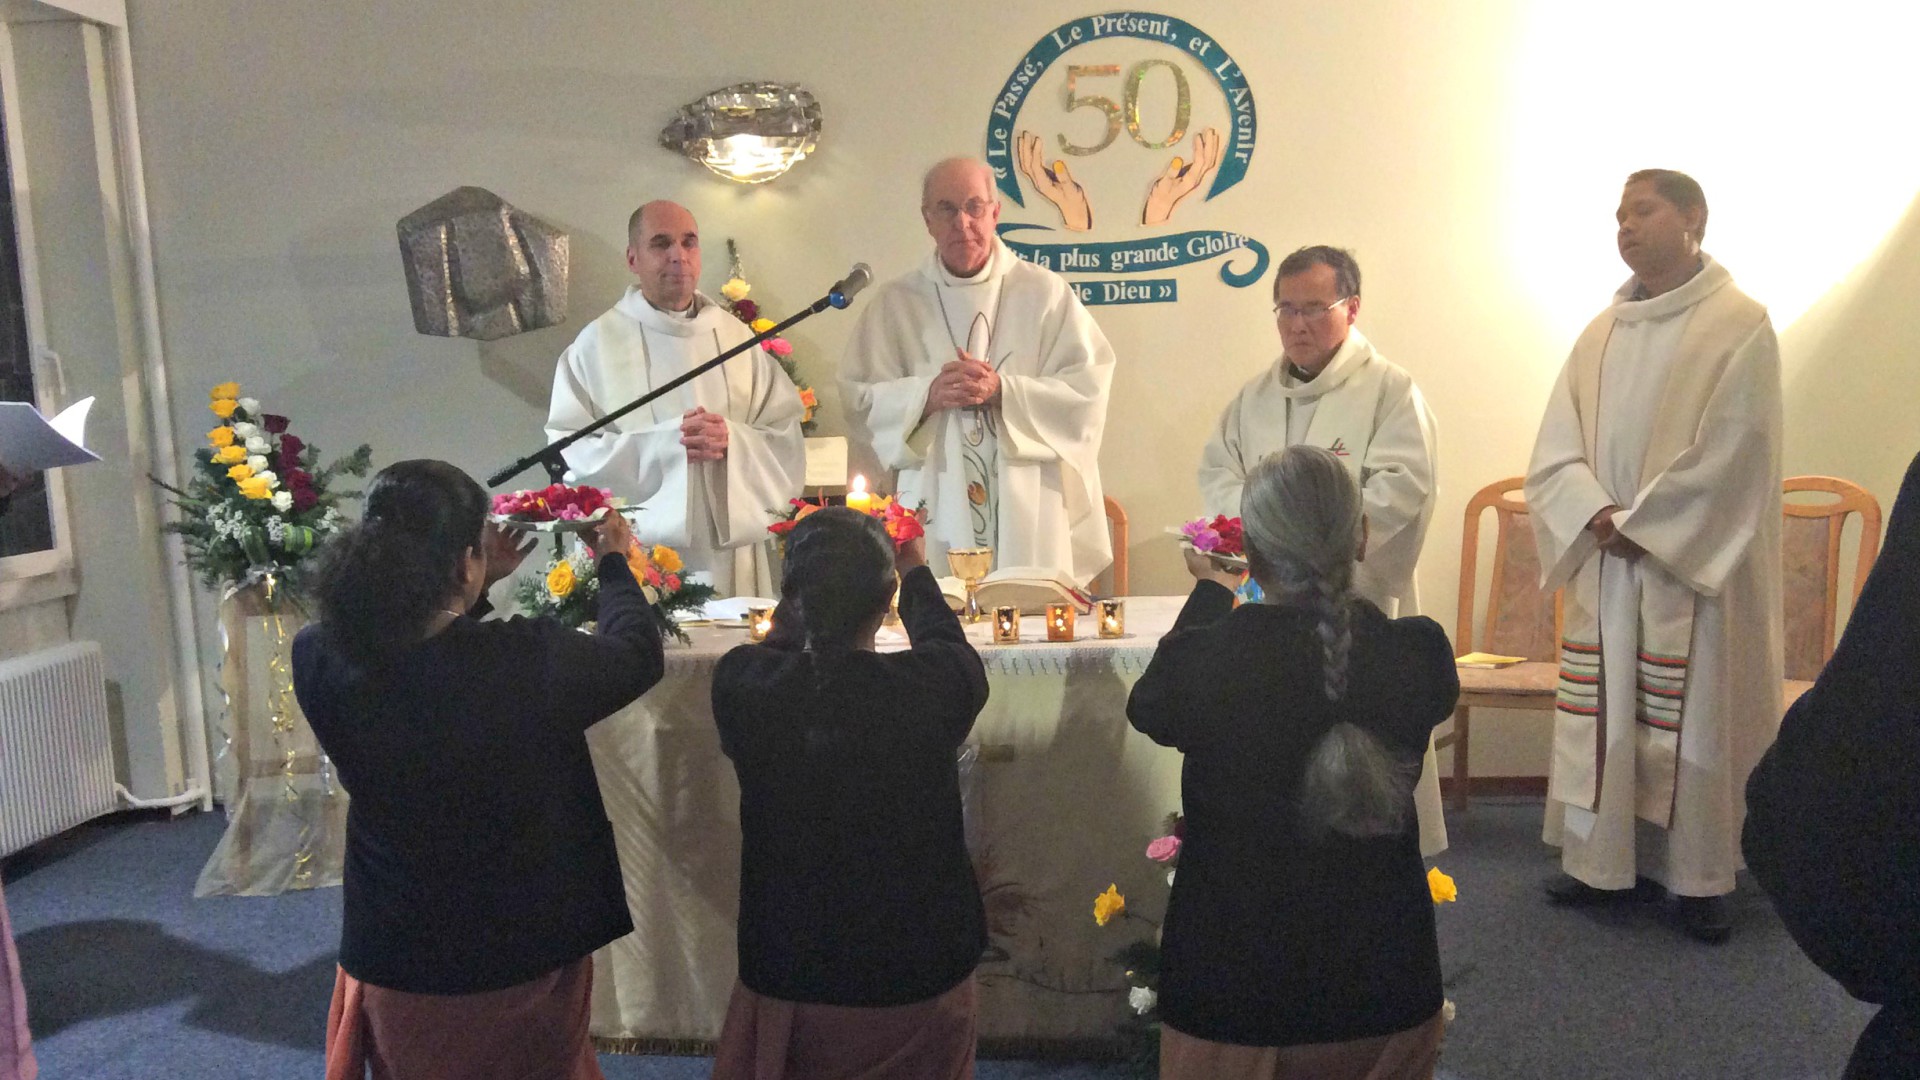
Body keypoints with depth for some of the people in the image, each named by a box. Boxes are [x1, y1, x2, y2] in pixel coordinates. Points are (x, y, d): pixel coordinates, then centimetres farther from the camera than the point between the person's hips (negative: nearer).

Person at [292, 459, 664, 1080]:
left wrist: (483, 585, 11)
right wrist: (615, 563, 8)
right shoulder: (529, 660, -29)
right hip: (524, 957, -2)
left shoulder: (318, 662, -18)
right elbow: (639, 654, -8)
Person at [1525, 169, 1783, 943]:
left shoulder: (1739, 326, -4)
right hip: (1604, 569, 5)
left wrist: (1637, 524, -13)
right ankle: (1607, 862, 18)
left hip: (1694, 568, -5)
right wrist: (1596, 518, -12)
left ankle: (1700, 878, 13)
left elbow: (1732, 453, -13)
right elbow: (1555, 453, 5)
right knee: (1602, 715, 8)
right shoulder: (1601, 335, 11)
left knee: (1695, 719, 1)